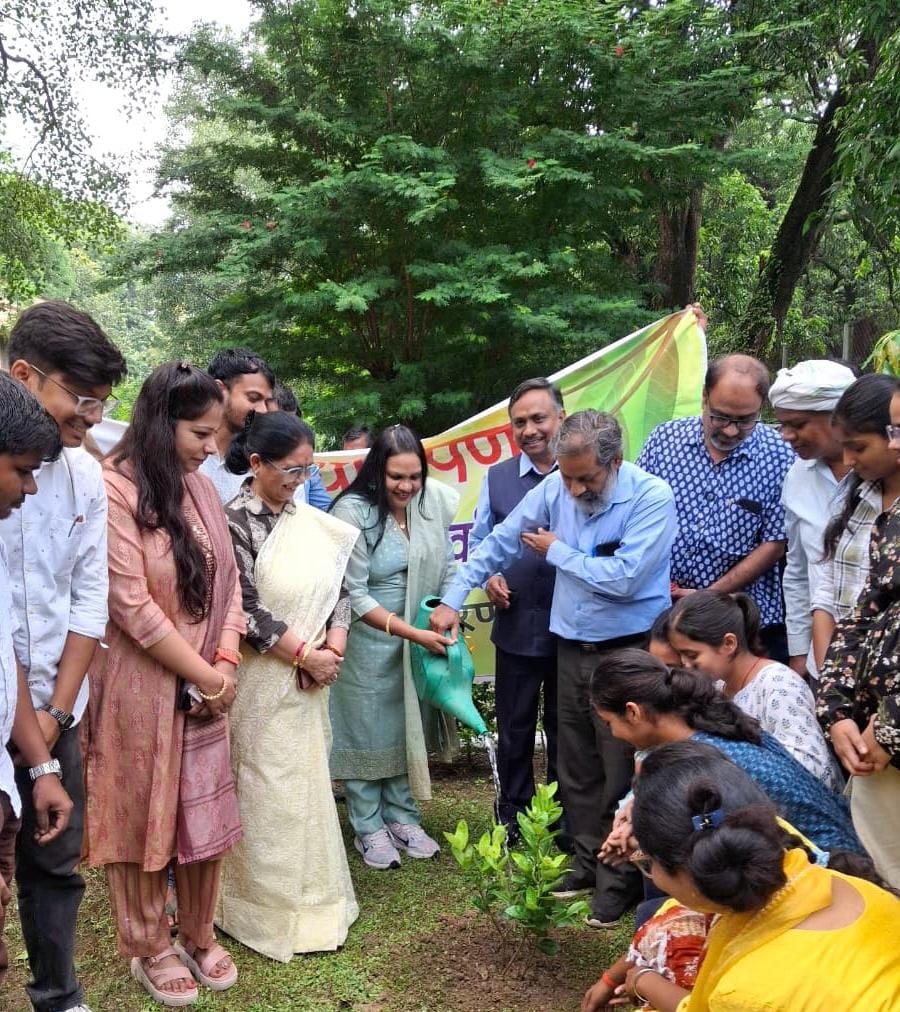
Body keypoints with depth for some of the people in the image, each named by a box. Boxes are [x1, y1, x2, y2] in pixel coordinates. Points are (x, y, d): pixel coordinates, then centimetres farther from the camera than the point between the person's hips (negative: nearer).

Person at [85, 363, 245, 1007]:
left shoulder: (201, 489, 6)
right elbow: (132, 606, -20)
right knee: (142, 817, 10)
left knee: (205, 813, 14)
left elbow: (227, 583, 8)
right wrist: (203, 675, -13)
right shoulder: (115, 490, -16)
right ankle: (150, 949, 29)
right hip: (142, 688, -6)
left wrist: (225, 665, -6)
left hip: (207, 686, 6)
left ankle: (199, 936, 34)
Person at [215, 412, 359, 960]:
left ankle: (312, 894, 32)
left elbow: (337, 585, 9)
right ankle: (272, 911, 19)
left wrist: (334, 645, -6)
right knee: (271, 791, 3)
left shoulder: (308, 517, 5)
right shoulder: (234, 520, -14)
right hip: (265, 679, -6)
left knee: (308, 782, 16)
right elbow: (246, 610, -17)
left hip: (312, 675, 6)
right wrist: (305, 655, -14)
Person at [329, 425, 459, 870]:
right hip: (367, 638, -4)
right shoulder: (352, 511, -20)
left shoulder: (434, 503, -7)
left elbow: (444, 572, 5)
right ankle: (369, 828, 23)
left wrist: (446, 624, -5)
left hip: (419, 640, 4)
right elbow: (355, 595, -18)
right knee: (366, 730, 8)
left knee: (406, 726, 15)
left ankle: (402, 817, 31)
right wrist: (413, 633, -22)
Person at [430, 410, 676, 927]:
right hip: (572, 647, 5)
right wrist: (453, 599, 2)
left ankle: (620, 881, 19)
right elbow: (500, 542, 6)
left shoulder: (652, 497, -17)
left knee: (621, 774, 2)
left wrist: (557, 551, -10)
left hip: (628, 652, -5)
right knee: (576, 770, 15)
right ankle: (589, 863, 32)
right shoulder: (555, 487, -3)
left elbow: (622, 577, -24)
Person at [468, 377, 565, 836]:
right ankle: (513, 816, 33)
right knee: (515, 729, 15)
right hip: (517, 625, 2)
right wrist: (488, 576, -7)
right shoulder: (497, 477, 4)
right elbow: (479, 541, 11)